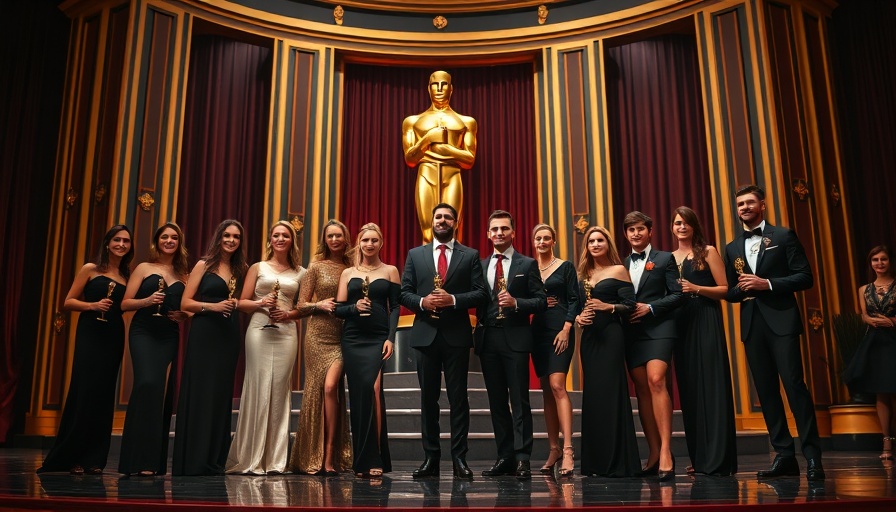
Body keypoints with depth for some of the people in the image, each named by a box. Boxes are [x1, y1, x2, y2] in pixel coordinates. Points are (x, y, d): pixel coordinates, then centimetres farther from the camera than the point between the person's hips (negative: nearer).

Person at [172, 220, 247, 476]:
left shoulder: (240, 270, 14)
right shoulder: (204, 265, 2)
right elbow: (185, 303, -2)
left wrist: (236, 306, -1)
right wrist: (213, 306, -14)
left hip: (229, 336, 4)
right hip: (203, 334, -4)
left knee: (221, 395, 5)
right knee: (199, 394, -5)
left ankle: (213, 461, 12)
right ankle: (192, 461, 2)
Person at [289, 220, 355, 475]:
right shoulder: (316, 267, 6)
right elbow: (301, 306, 6)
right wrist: (320, 305, -12)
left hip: (342, 337, 0)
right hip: (318, 334, 0)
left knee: (330, 387, -15)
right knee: (317, 390, 1)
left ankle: (329, 457, -6)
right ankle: (313, 458, 12)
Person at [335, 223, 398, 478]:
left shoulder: (390, 271, 9)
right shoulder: (348, 273, 13)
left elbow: (395, 307, 3)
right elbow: (338, 309, 9)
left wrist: (390, 338, -8)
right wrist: (354, 307, -11)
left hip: (378, 339, -2)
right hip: (352, 339, 2)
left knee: (372, 389, -19)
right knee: (357, 395, 2)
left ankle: (373, 459, -11)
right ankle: (360, 461, 12)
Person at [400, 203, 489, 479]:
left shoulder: (470, 255, 6)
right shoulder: (415, 255, 11)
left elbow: (481, 292, -1)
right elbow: (404, 292, 7)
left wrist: (453, 299, -15)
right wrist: (422, 301, -12)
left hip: (457, 335, -2)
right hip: (425, 334, 2)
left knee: (458, 398, 1)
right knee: (428, 398, 7)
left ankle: (459, 458, 7)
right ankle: (430, 458, 14)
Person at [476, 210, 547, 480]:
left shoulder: (528, 264, 3)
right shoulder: (480, 266, 14)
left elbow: (541, 300, -1)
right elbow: (476, 302, 12)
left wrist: (516, 303, -16)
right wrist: (475, 336, 1)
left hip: (515, 338, -4)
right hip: (488, 339, 4)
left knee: (519, 400, -4)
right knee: (497, 401, 8)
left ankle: (522, 459, 0)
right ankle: (505, 457, 16)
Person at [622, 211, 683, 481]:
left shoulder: (664, 259, 5)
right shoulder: (622, 264, 17)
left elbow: (677, 294, -2)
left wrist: (650, 307, -11)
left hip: (658, 329, -5)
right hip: (632, 331, 5)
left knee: (656, 381, -21)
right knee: (642, 389, 3)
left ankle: (666, 451, -20)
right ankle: (653, 454, 9)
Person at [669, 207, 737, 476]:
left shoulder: (708, 251, 3)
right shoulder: (669, 258, 15)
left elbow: (725, 289, -3)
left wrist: (696, 288, -16)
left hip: (706, 321, -5)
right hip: (681, 324, 5)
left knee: (711, 385, -8)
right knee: (689, 389, 5)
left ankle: (718, 459, -5)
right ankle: (699, 458, 11)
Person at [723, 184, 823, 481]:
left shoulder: (784, 236, 4)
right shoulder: (733, 248, 17)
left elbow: (805, 277, -3)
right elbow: (730, 292, 17)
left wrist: (767, 284, -14)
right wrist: (741, 288, -5)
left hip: (781, 321, -4)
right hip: (751, 325, 5)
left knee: (794, 384, -10)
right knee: (766, 390, 4)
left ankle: (812, 456, -3)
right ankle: (784, 456, 10)